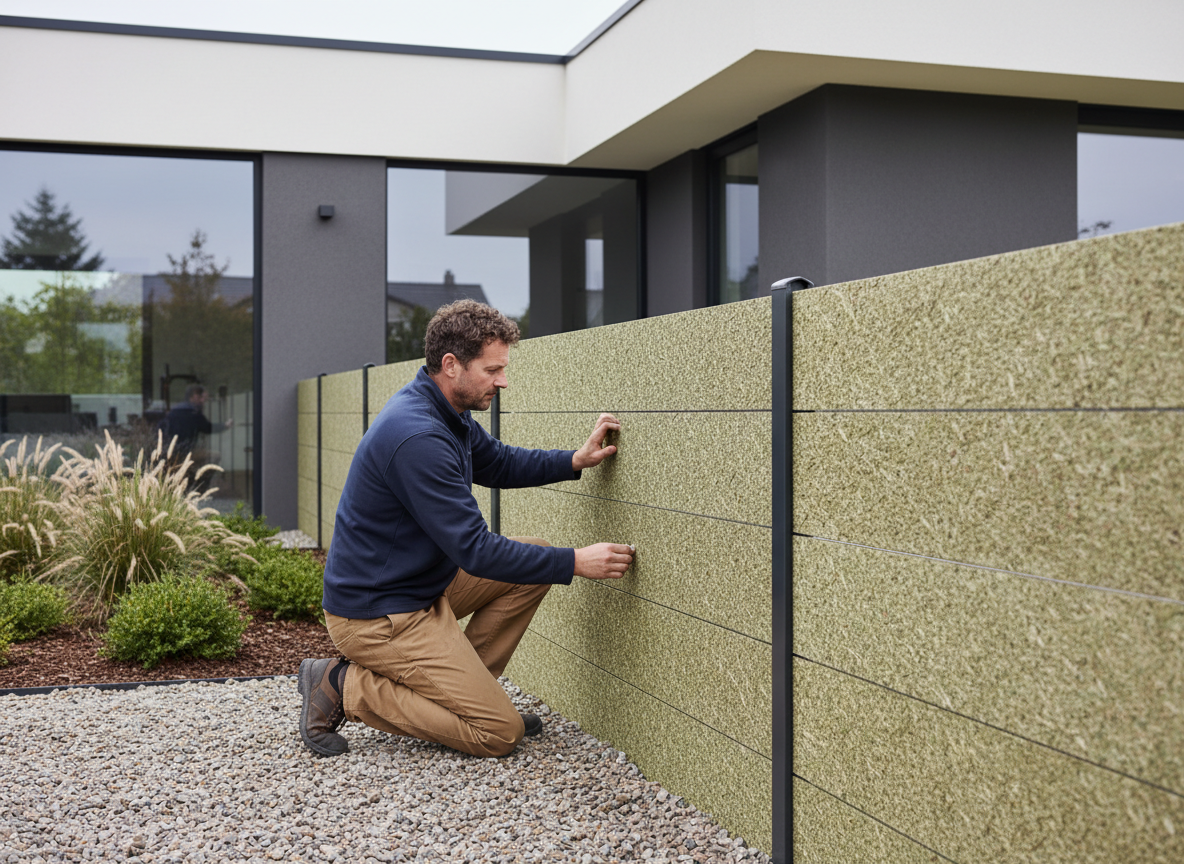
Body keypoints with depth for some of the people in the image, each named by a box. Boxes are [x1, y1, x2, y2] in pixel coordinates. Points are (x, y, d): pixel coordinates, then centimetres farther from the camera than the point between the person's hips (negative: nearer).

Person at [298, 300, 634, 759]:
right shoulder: (417, 438, -28)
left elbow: (499, 463, 21)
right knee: (499, 732, -8)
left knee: (535, 557, 7)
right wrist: (575, 562, -19)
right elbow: (476, 551, -25)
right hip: (377, 615, -10)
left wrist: (576, 460, 4)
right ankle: (346, 688, -2)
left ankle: (460, 690, 11)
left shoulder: (444, 412, 3)